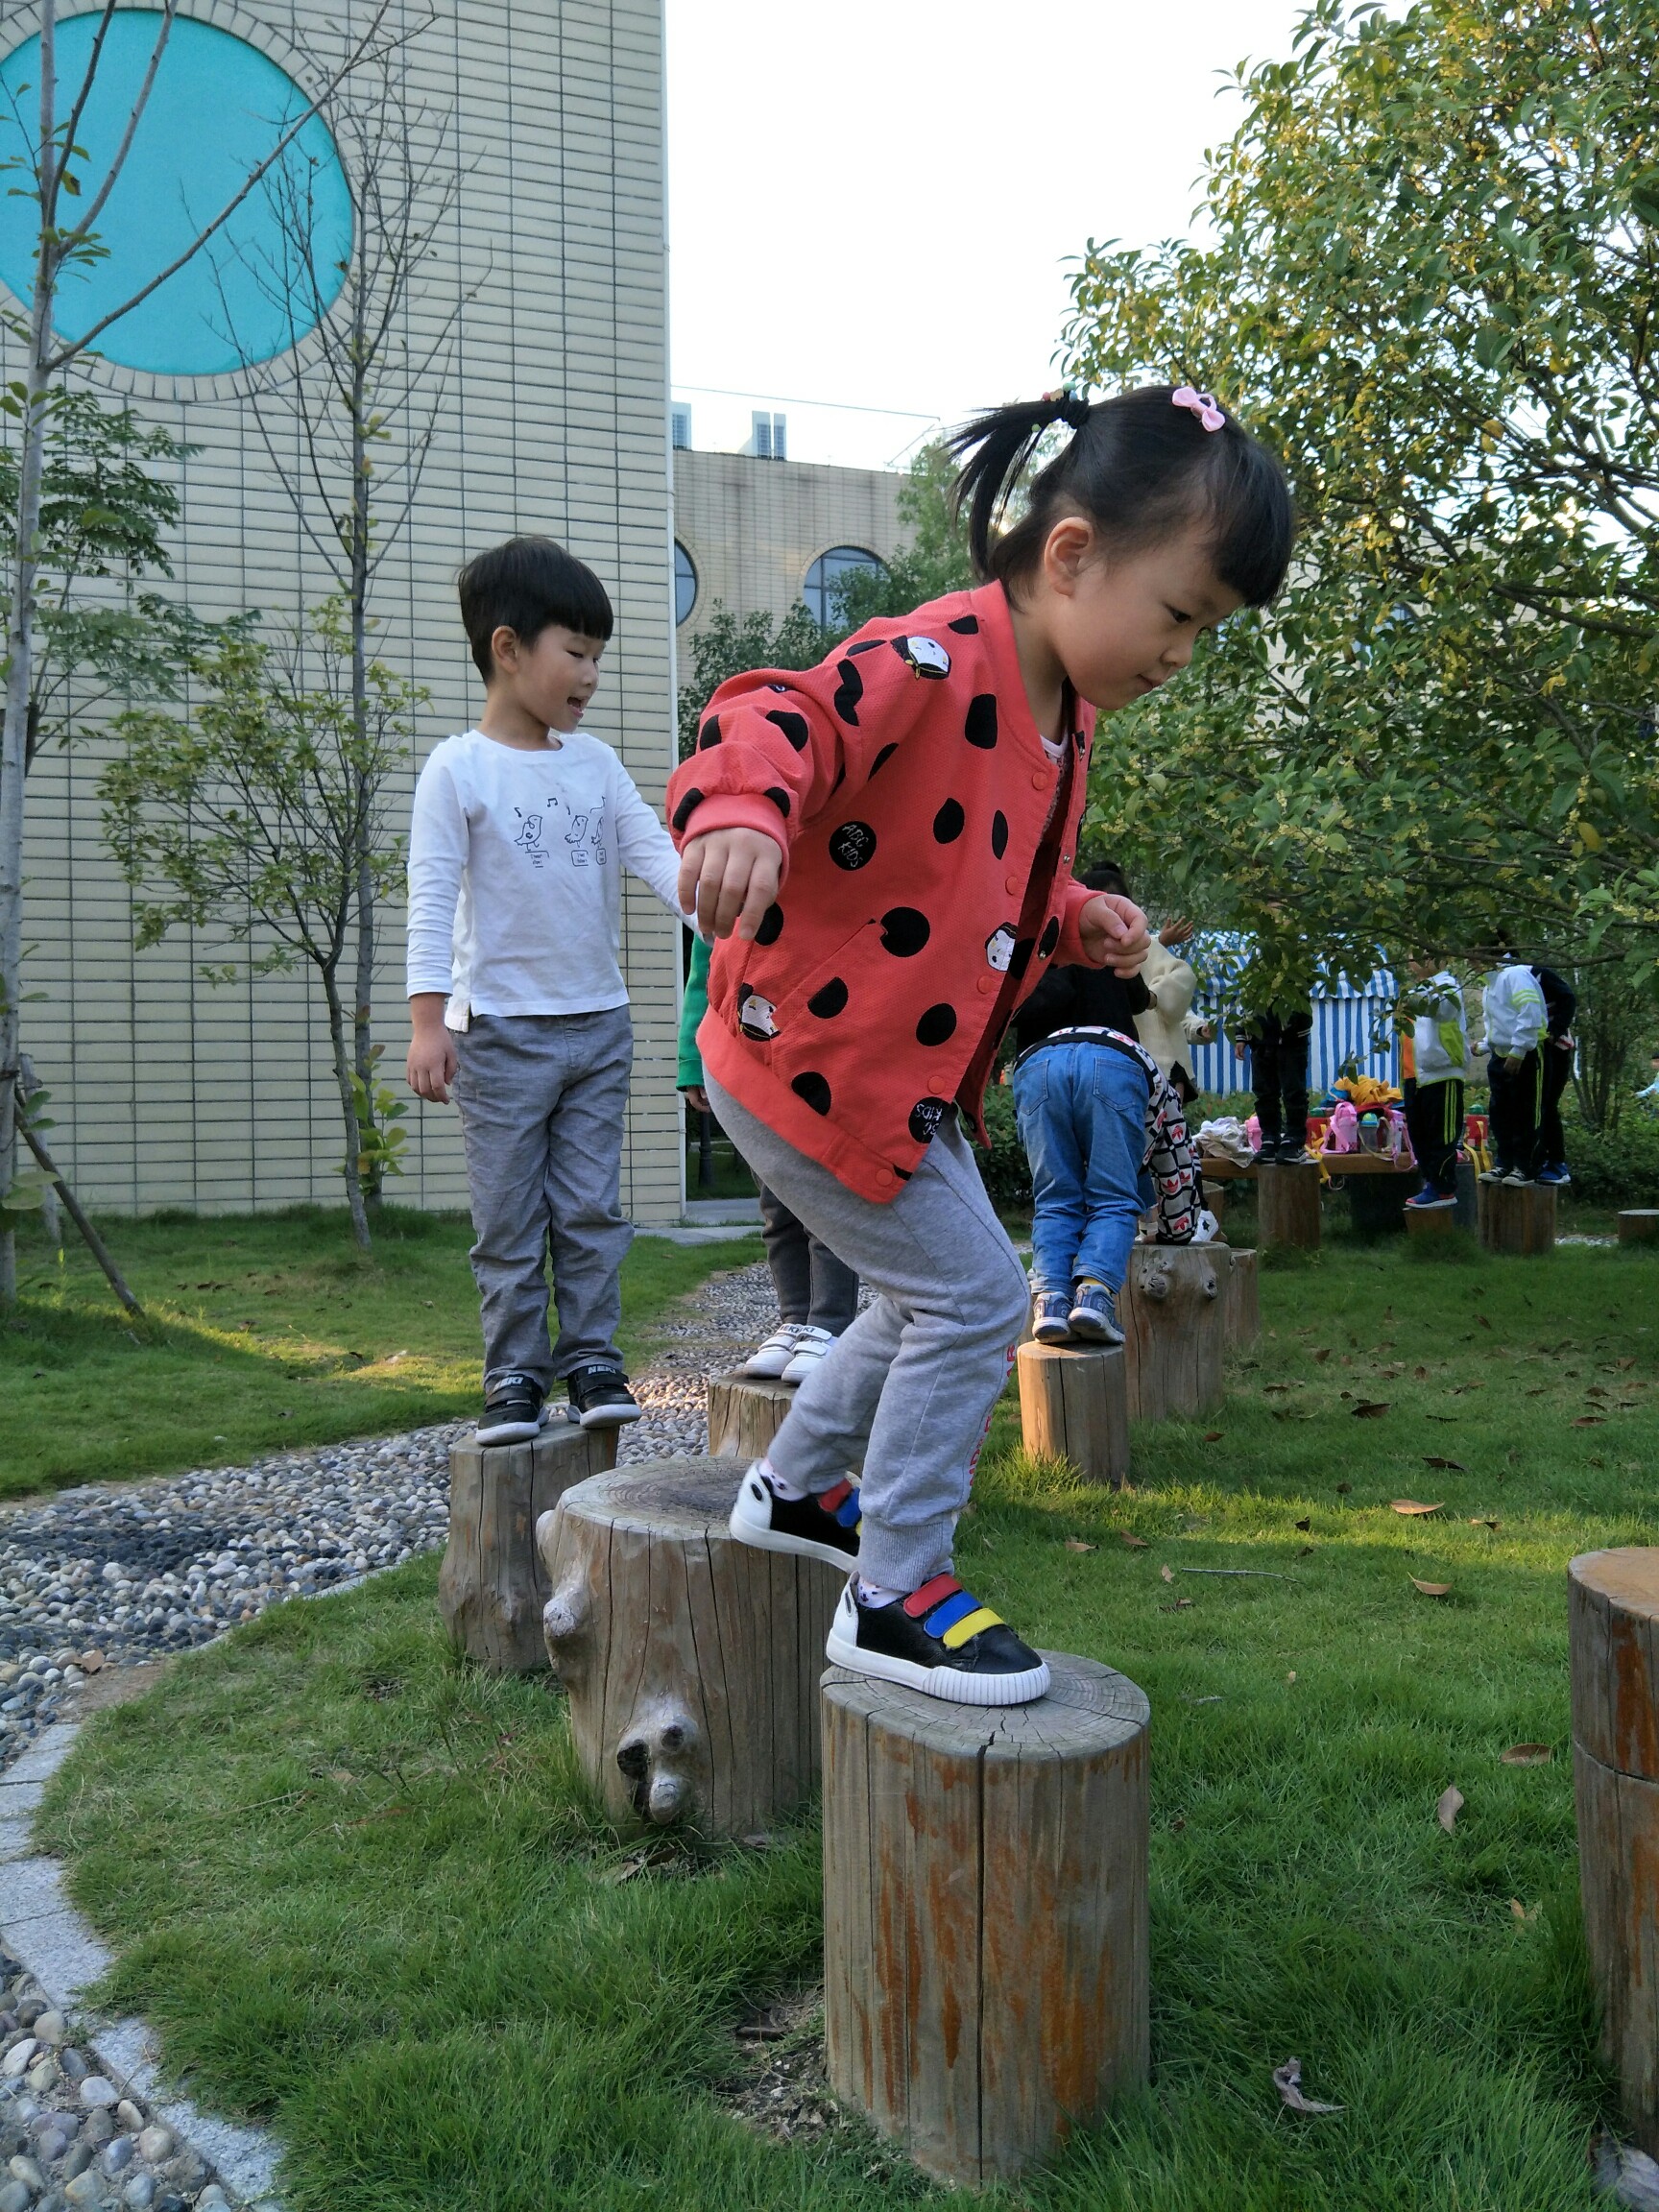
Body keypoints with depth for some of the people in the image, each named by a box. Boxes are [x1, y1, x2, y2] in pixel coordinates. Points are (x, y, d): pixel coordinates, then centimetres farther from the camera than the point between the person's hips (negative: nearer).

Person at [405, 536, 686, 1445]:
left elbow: (653, 852, 2)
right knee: (509, 1220, 3)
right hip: (501, 1029, -4)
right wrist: (428, 1021, -16)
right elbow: (432, 899, -10)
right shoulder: (458, 770, -6)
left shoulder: (596, 763, 9)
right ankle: (515, 1377, 12)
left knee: (591, 1209, 8)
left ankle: (591, 1360, 18)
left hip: (599, 1023, 4)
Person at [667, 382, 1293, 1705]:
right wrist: (739, 808, -59)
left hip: (909, 1079, 10)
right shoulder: (935, 661, -22)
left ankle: (798, 1490, 41)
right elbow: (784, 716, -39)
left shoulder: (1063, 718, 9)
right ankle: (894, 1600, 8)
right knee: (976, 1300, -7)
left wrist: (1075, 920, 3)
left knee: (942, 1297, 20)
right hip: (808, 1061, -10)